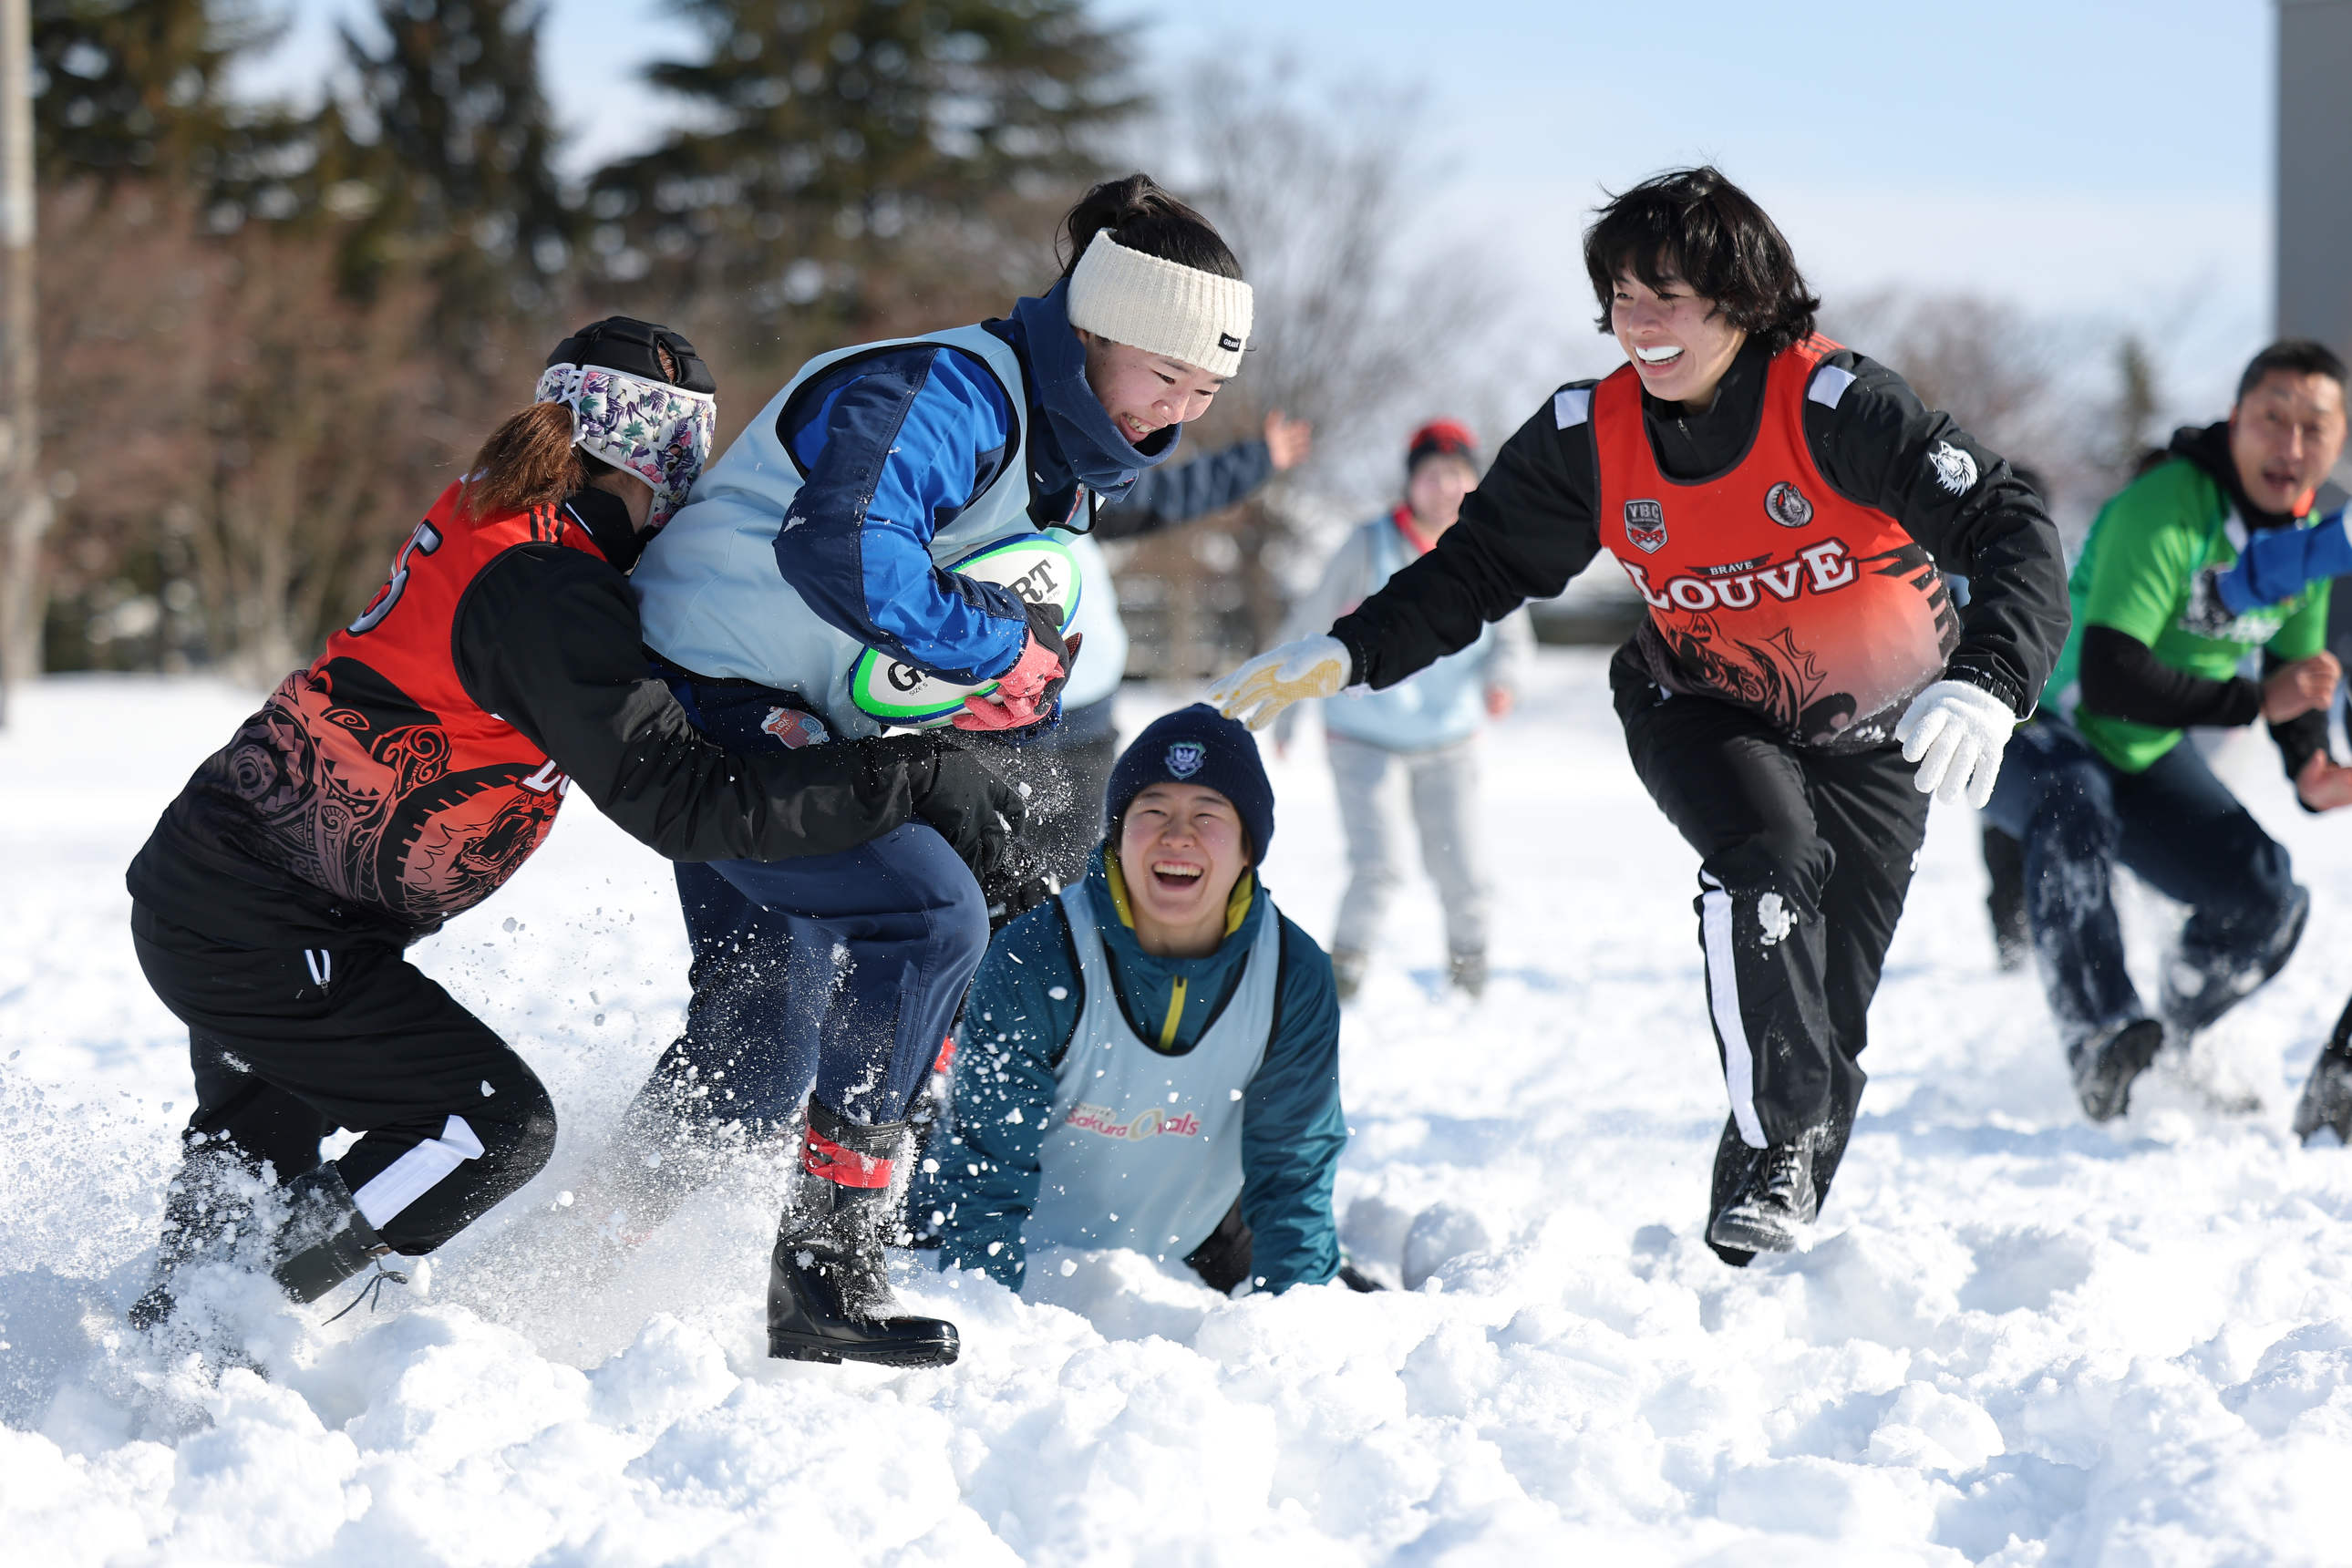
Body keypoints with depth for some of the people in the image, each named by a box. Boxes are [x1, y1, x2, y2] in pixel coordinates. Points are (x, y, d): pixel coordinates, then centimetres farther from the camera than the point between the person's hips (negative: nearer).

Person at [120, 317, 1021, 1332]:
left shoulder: (490, 518, 6)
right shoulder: (547, 593, -23)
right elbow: (680, 802, -26)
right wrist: (912, 781, -23)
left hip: (196, 887, 10)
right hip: (264, 932, -10)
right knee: (498, 1126, -6)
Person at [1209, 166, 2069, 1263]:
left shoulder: (1838, 408, -27)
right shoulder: (1589, 438, -16)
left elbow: (2012, 531, -32)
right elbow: (1479, 566, -2)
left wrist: (1987, 683, -49)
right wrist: (1348, 655, -17)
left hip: (1872, 729, -1)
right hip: (1704, 710, 1)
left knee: (1830, 1007, 0)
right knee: (1769, 856, -31)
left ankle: (1776, 1228, 21)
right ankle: (1774, 1143, -21)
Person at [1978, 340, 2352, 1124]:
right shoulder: (2163, 510, -29)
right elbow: (2109, 681, -36)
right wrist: (2253, 702, -30)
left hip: (2141, 759, 8)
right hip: (2026, 732, -8)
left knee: (2268, 898, -2)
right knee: (2074, 807, -41)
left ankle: (2170, 1053, 24)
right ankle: (2100, 1040, -47)